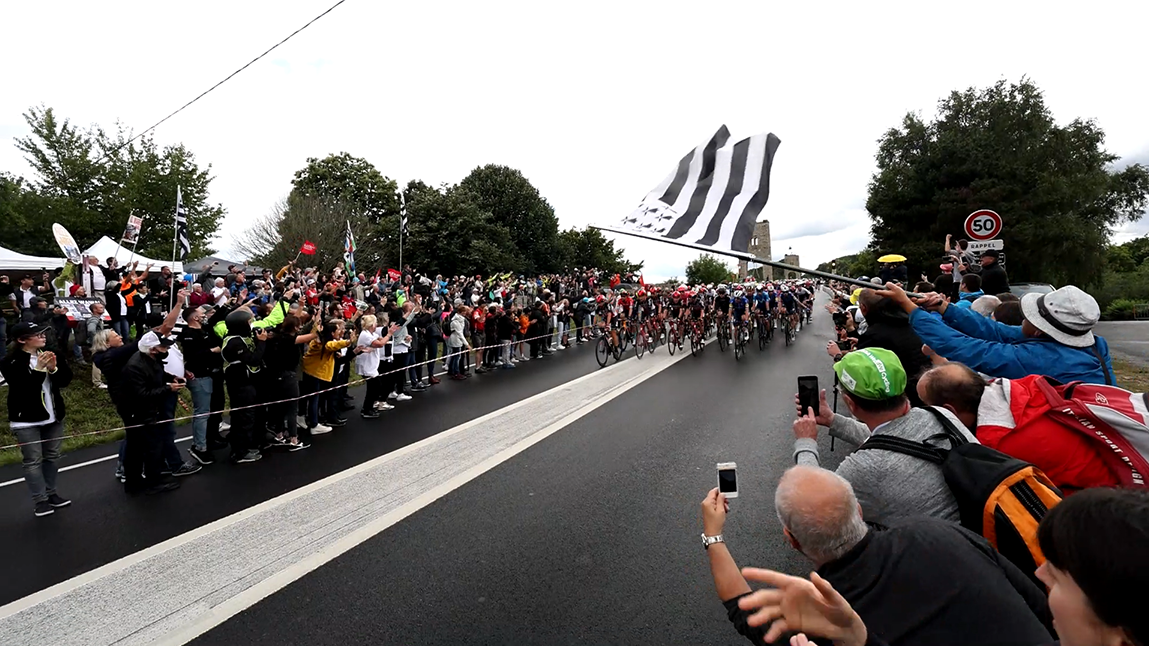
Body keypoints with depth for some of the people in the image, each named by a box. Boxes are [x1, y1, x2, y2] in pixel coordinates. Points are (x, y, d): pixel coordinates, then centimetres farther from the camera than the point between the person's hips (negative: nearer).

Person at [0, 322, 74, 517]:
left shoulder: (50, 354, 2)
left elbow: (66, 380, -2)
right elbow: (22, 388, -21)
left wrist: (53, 368, -19)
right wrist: (38, 369, -29)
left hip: (53, 416, 5)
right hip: (26, 420, -5)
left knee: (52, 456, 12)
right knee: (33, 461, 0)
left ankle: (51, 493, 23)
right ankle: (39, 500, 9)